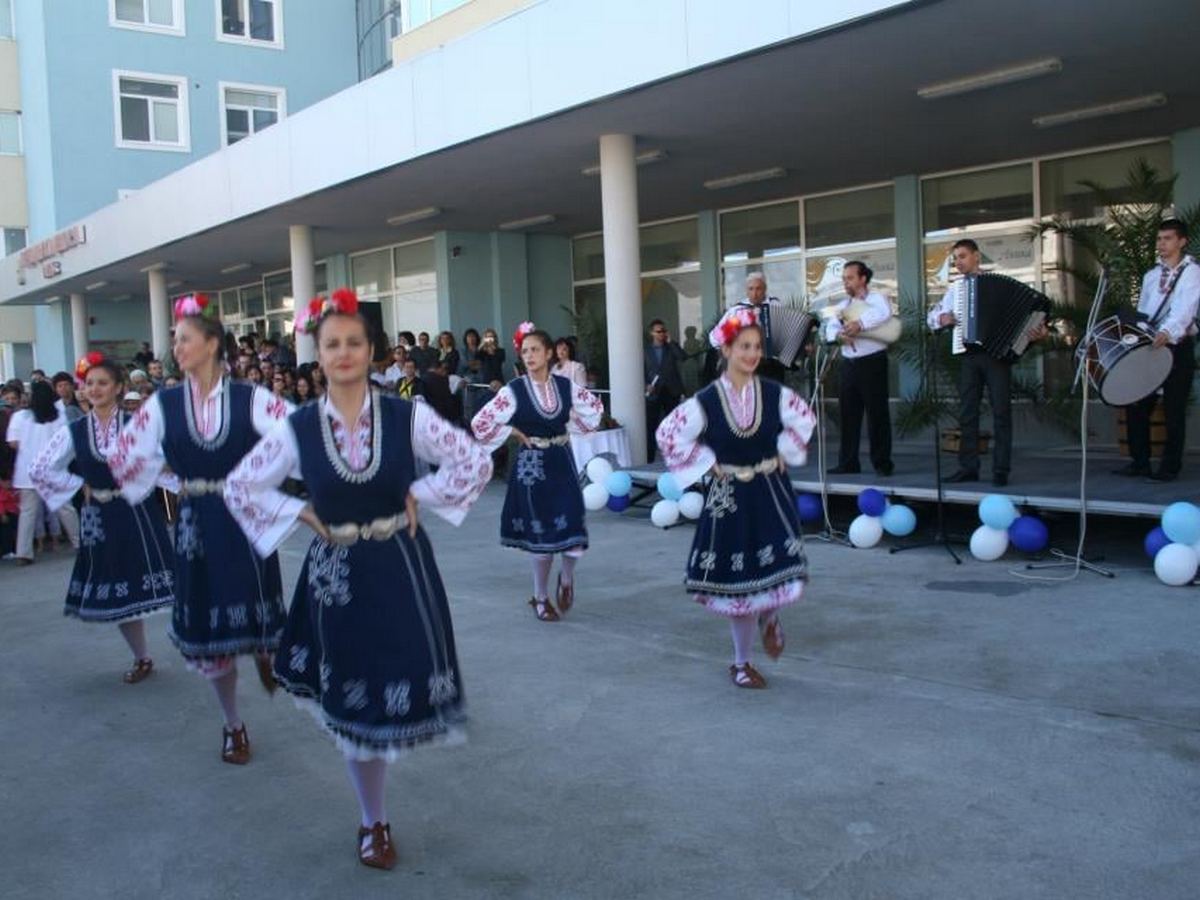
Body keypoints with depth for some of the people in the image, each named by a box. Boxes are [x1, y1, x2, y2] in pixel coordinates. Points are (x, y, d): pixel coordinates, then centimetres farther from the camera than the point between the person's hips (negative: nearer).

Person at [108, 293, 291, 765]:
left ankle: (264, 649, 39)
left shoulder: (249, 397, -7)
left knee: (256, 611, -2)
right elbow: (124, 458, 4)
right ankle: (232, 724, 27)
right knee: (206, 624, 9)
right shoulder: (163, 403, -1)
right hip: (196, 525, 2)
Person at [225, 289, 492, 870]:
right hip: (337, 575, 1)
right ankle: (373, 824, 29)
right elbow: (239, 488, 4)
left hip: (400, 569, 0)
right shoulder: (297, 428, -6)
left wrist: (419, 495, -6)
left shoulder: (406, 416, -8)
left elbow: (477, 463, -3)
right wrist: (302, 515, -4)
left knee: (402, 689, 1)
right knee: (353, 702, 10)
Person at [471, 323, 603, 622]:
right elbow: (480, 424, -10)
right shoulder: (514, 390, -8)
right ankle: (540, 597, 24)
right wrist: (516, 434, -6)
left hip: (562, 463, 2)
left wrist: (573, 426, 9)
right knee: (541, 535, 4)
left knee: (573, 530, -6)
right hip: (532, 466, -2)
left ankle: (566, 578, 26)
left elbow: (594, 406, 20)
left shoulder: (565, 386, 1)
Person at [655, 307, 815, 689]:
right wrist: (708, 465, -5)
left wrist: (783, 455, 5)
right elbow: (668, 434, -5)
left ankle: (769, 616, 27)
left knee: (784, 571, -12)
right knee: (737, 581, 7)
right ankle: (741, 662, 25)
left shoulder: (775, 394, -4)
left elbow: (805, 420, 13)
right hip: (729, 497, -1)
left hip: (771, 494, 1)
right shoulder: (706, 401, -10)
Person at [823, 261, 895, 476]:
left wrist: (860, 324, -27)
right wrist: (839, 335, -17)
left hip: (872, 362, -6)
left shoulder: (876, 298, 0)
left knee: (877, 413, -2)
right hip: (848, 364, 6)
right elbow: (829, 328, 5)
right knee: (848, 414, 6)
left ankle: (882, 463, 4)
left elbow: (884, 313, -22)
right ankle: (848, 463, 12)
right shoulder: (841, 305, 18)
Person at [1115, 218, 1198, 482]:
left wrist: (1167, 332, -38)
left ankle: (1170, 467, 4)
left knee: (1174, 409, -2)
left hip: (1178, 346, -6)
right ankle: (1139, 462, 13)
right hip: (1148, 347, 6)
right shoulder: (1151, 275, 18)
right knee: (1137, 405, 3)